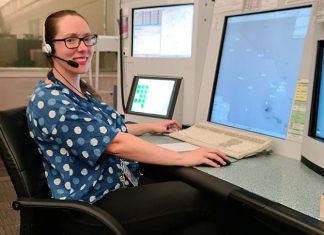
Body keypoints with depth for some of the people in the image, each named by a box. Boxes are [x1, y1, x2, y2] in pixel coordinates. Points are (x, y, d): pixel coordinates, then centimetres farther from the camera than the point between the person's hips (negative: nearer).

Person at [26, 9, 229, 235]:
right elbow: (115, 143, -26)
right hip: (93, 204, -9)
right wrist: (184, 158, -23)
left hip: (115, 183, 9)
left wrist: (150, 127, 24)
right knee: (193, 198, -17)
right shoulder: (50, 101, -22)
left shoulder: (80, 89, 9)